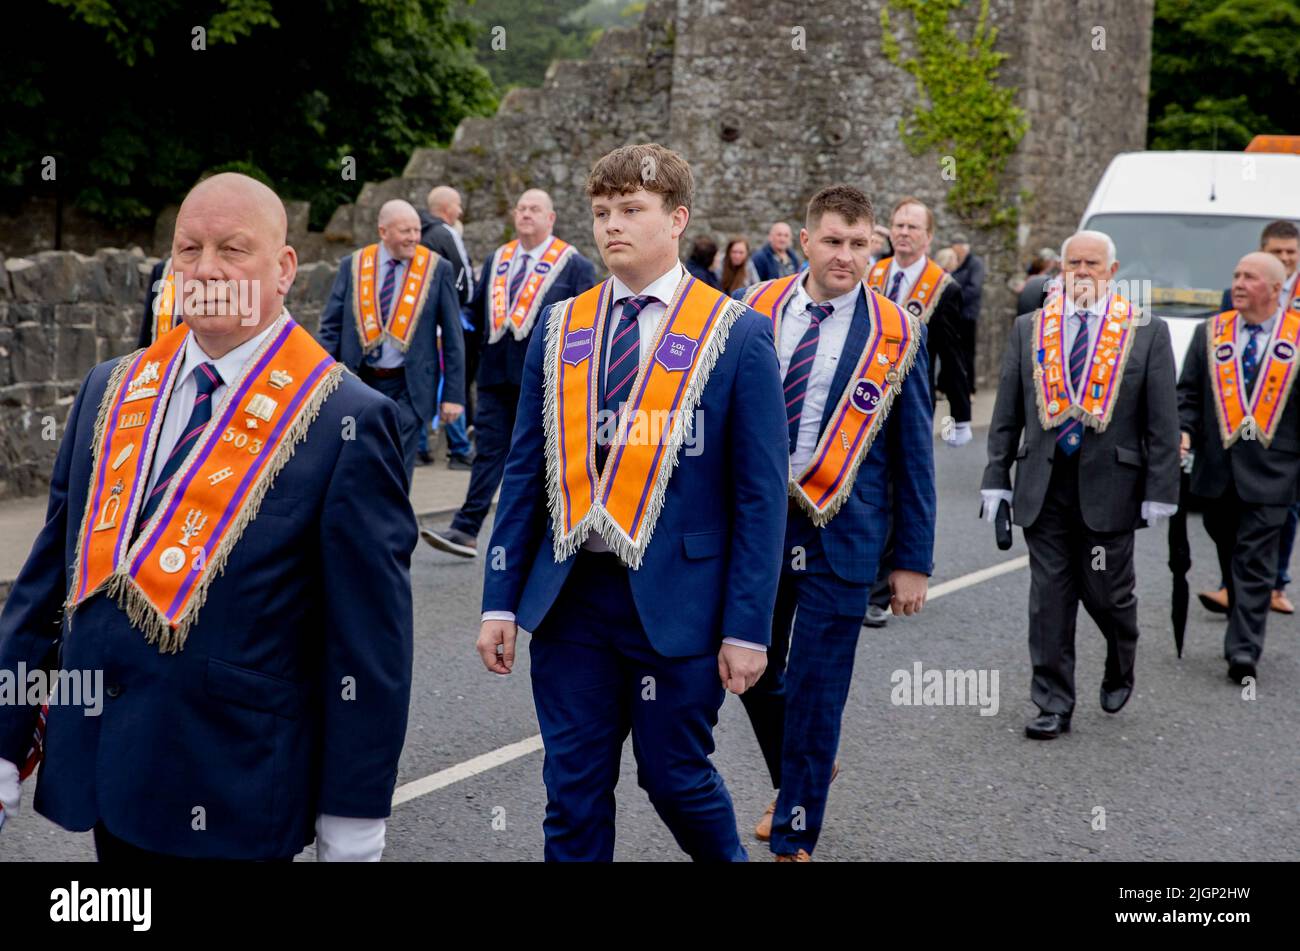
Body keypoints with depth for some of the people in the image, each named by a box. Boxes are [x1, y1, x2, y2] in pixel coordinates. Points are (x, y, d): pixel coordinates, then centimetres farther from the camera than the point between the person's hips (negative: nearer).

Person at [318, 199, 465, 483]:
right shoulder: (352, 265, 2)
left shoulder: (437, 268, -2)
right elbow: (331, 327, 5)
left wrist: (453, 394, -3)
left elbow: (453, 337, 0)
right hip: (359, 382, 2)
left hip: (408, 388, -2)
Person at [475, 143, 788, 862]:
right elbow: (525, 473, 8)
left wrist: (748, 626, -9)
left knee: (675, 776, 9)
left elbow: (760, 492, -6)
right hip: (569, 593, 3)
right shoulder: (559, 329, 6)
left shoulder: (736, 335, -5)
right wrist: (501, 602, 4)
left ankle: (727, 856, 38)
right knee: (573, 788, 8)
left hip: (675, 599, -3)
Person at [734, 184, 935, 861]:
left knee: (816, 689, 3)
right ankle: (796, 782, 42)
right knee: (754, 672, 12)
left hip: (839, 533, -3)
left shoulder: (896, 333, -5)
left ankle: (793, 840, 20)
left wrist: (913, 559, -1)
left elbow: (913, 454, -1)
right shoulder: (755, 311, 0)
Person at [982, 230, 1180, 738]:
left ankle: (1120, 670, 35)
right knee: (1049, 596, 3)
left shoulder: (1147, 333, 1)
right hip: (1042, 486, 2)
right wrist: (997, 478, 4)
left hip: (1109, 486, -2)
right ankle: (1054, 705, 11)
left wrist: (1159, 490, -5)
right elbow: (1007, 414, 9)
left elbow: (1163, 422, -1)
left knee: (1106, 593, 4)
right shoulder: (1028, 329, 7)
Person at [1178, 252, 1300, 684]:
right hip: (1217, 468, 4)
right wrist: (1184, 431, -7)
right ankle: (1244, 634, 31)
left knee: (1254, 562, -7)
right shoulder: (1208, 333, 8)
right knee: (1230, 557, 15)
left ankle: (1243, 650, -8)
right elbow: (1188, 392, 11)